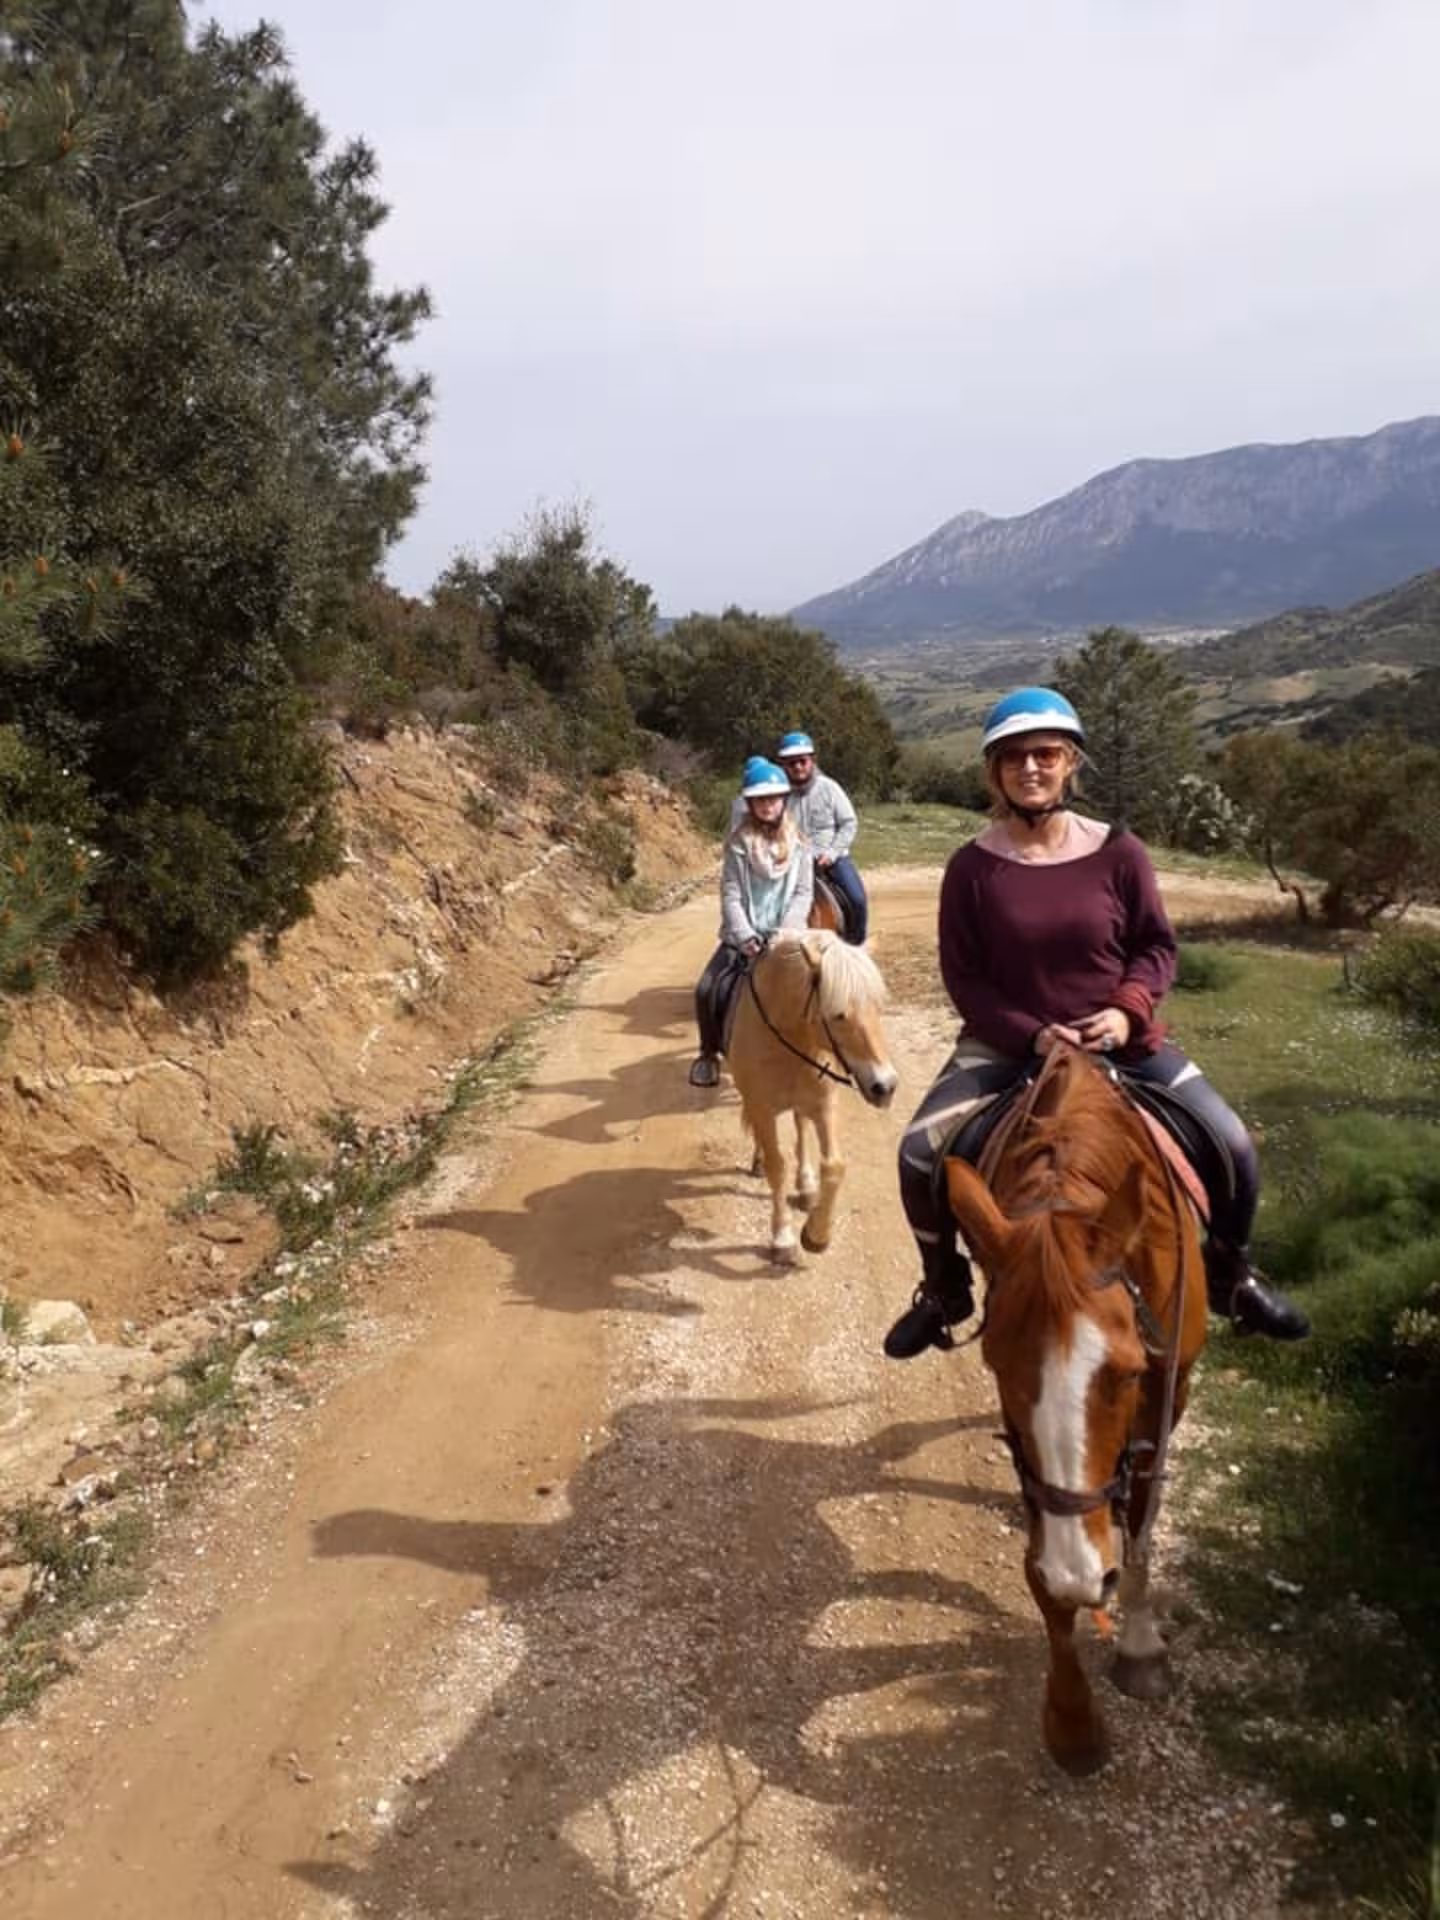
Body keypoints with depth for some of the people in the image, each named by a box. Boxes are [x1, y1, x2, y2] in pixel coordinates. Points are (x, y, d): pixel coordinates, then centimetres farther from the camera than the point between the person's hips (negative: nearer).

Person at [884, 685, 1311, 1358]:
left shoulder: (1118, 852, -6)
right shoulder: (972, 866, -8)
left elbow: (1157, 946, 3)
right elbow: (962, 976, -6)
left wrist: (1128, 1008, -16)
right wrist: (1031, 1033, -19)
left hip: (1119, 1039, 1)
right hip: (1008, 1042, -1)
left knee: (1232, 1147, -8)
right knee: (919, 1151, -19)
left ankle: (1229, 1278, 24)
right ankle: (944, 1291, 9)